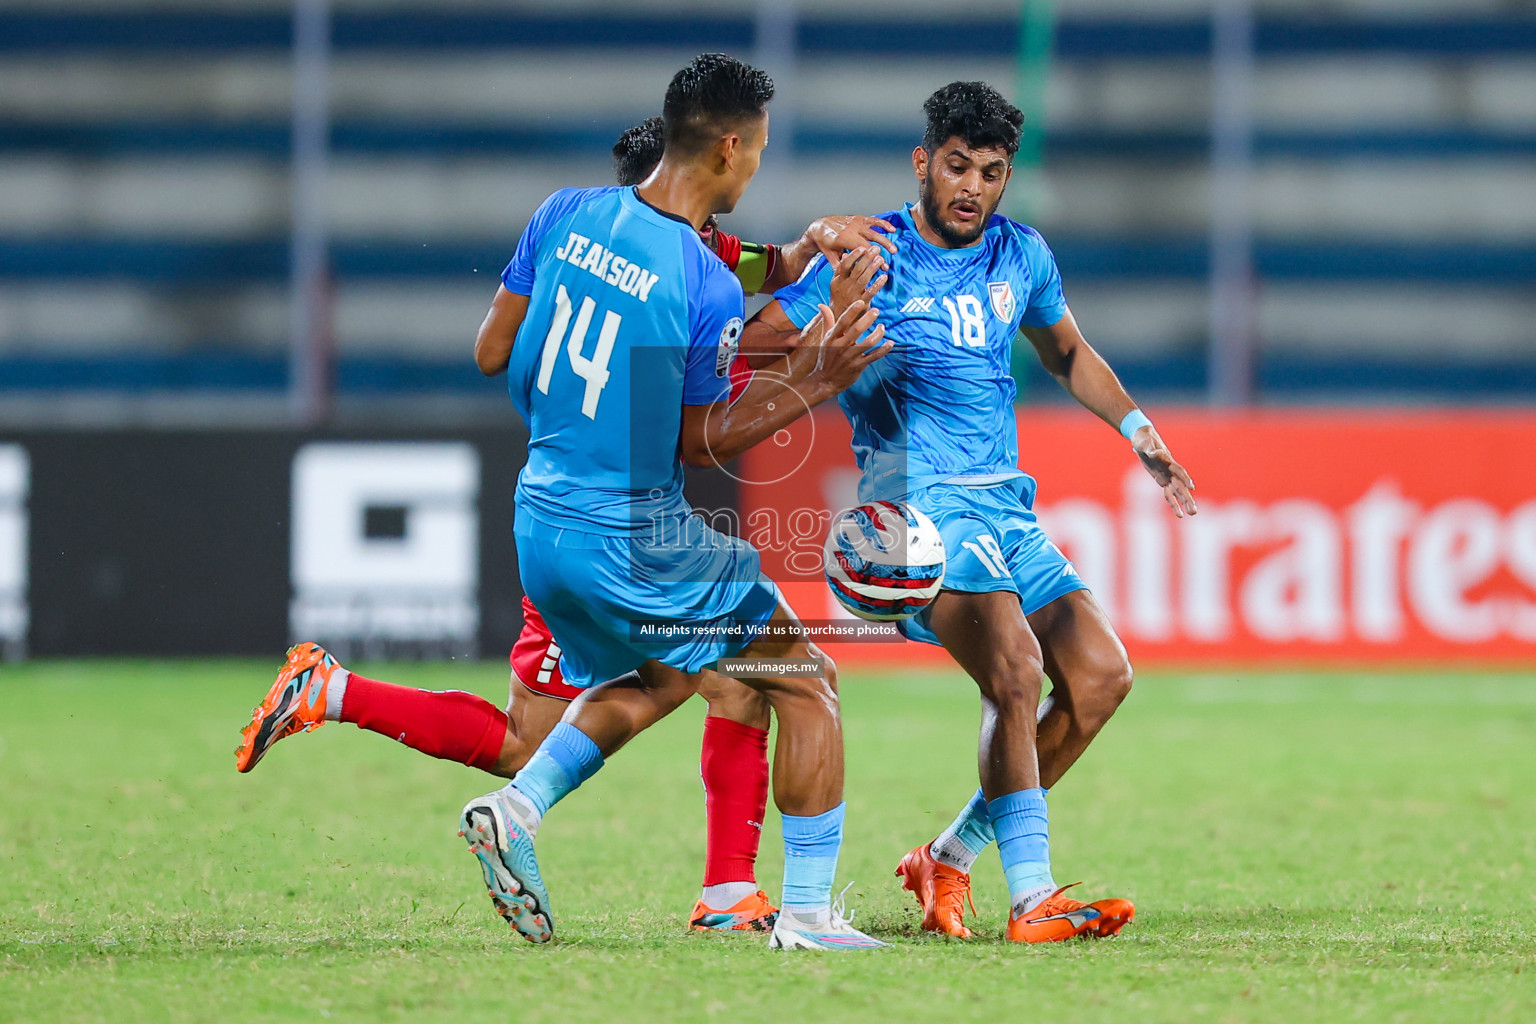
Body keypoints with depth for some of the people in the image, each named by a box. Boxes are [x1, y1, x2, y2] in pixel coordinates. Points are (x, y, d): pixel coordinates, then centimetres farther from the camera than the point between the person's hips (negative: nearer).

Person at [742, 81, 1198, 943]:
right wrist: (833, 316, -26)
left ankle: (951, 859, 7)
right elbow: (750, 342, -8)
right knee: (1016, 663, -27)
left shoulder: (1022, 256, 11)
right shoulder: (870, 259, -6)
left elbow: (1068, 352, 29)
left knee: (1101, 675, -4)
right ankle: (1032, 898, -29)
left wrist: (1135, 427, 16)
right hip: (917, 504, -7)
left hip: (1006, 507, 7)